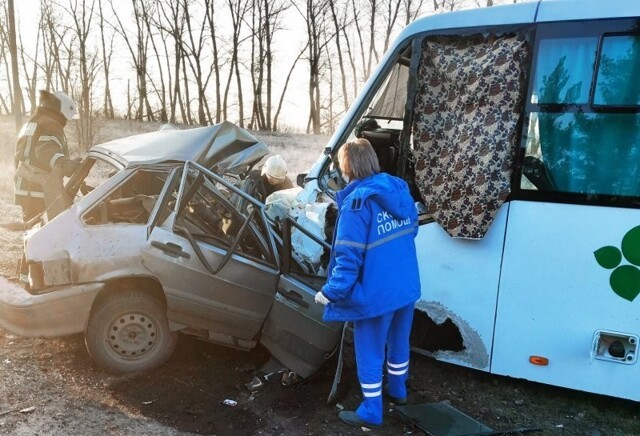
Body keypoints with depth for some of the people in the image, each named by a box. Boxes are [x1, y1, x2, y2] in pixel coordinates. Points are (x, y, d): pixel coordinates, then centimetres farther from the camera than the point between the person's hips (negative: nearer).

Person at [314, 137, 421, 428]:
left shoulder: (358, 201, -21)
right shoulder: (399, 189, 1)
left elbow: (349, 256, -24)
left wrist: (331, 292, -15)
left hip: (377, 292, -7)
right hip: (407, 286, 8)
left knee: (370, 353, 10)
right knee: (399, 341, 26)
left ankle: (371, 412, 25)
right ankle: (397, 390, 47)